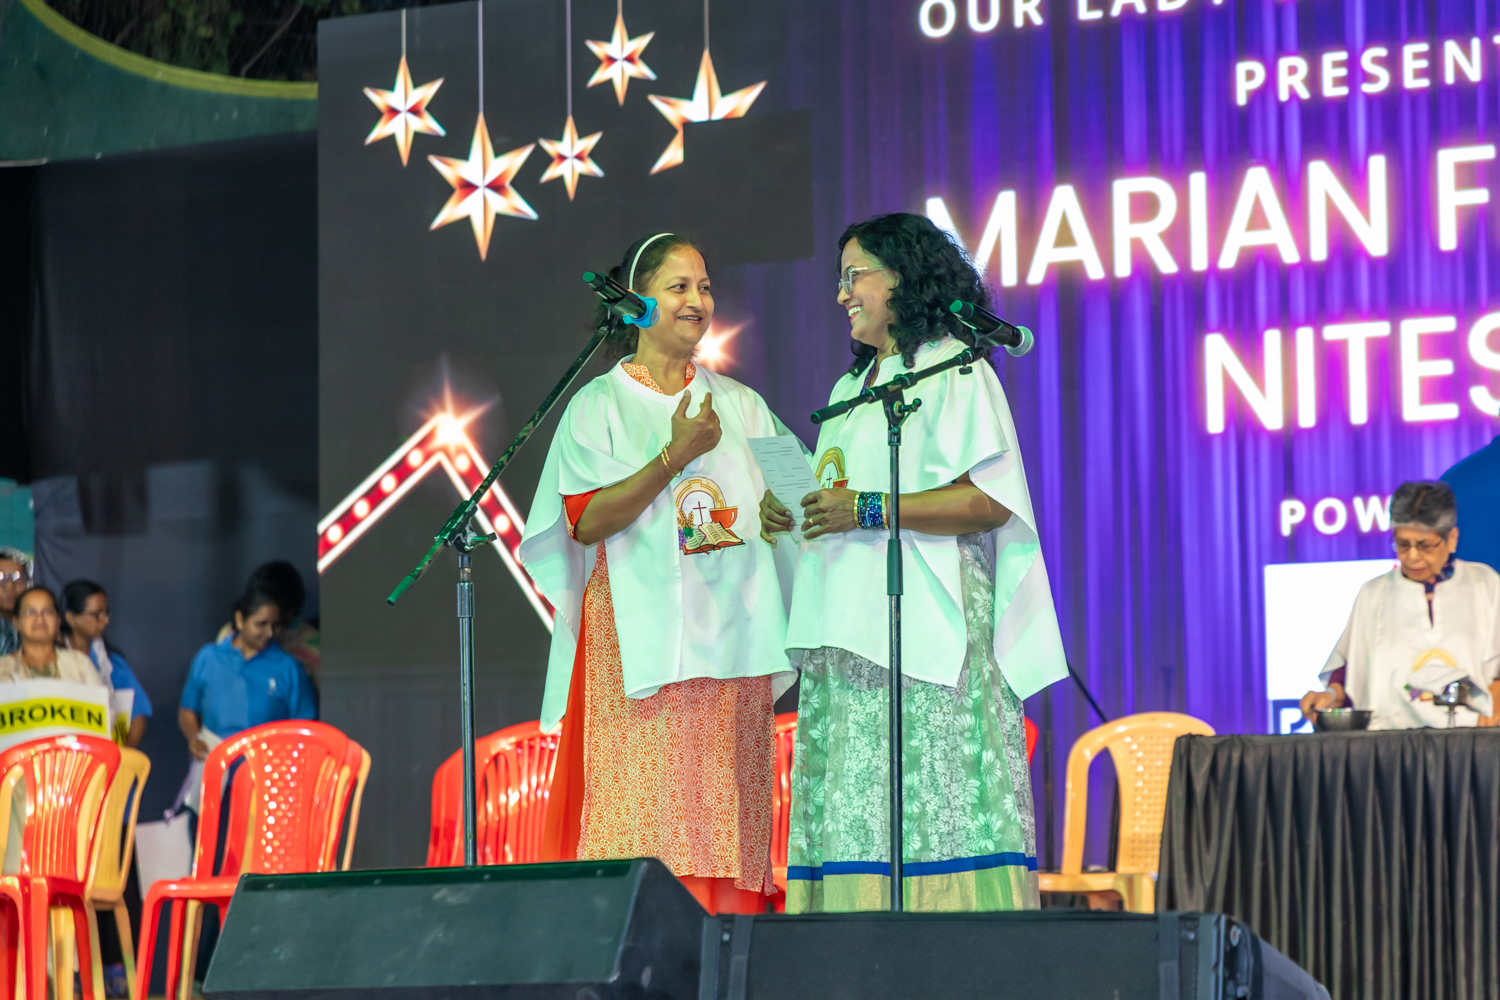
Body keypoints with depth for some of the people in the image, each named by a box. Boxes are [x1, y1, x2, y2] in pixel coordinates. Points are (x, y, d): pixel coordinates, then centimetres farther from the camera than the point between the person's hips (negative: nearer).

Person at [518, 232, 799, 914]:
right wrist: (676, 456, -14)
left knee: (723, 820, -2)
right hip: (637, 639, -4)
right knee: (639, 825, -11)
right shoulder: (600, 405, 5)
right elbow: (586, 521, -8)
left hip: (728, 640, 4)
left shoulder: (741, 405, 18)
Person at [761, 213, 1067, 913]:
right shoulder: (853, 386, 25)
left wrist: (868, 509, -16)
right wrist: (789, 511, 9)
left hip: (927, 619, -8)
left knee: (935, 798, -13)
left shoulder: (955, 371, -1)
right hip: (851, 630, 8)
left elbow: (990, 500, -12)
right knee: (856, 806, -2)